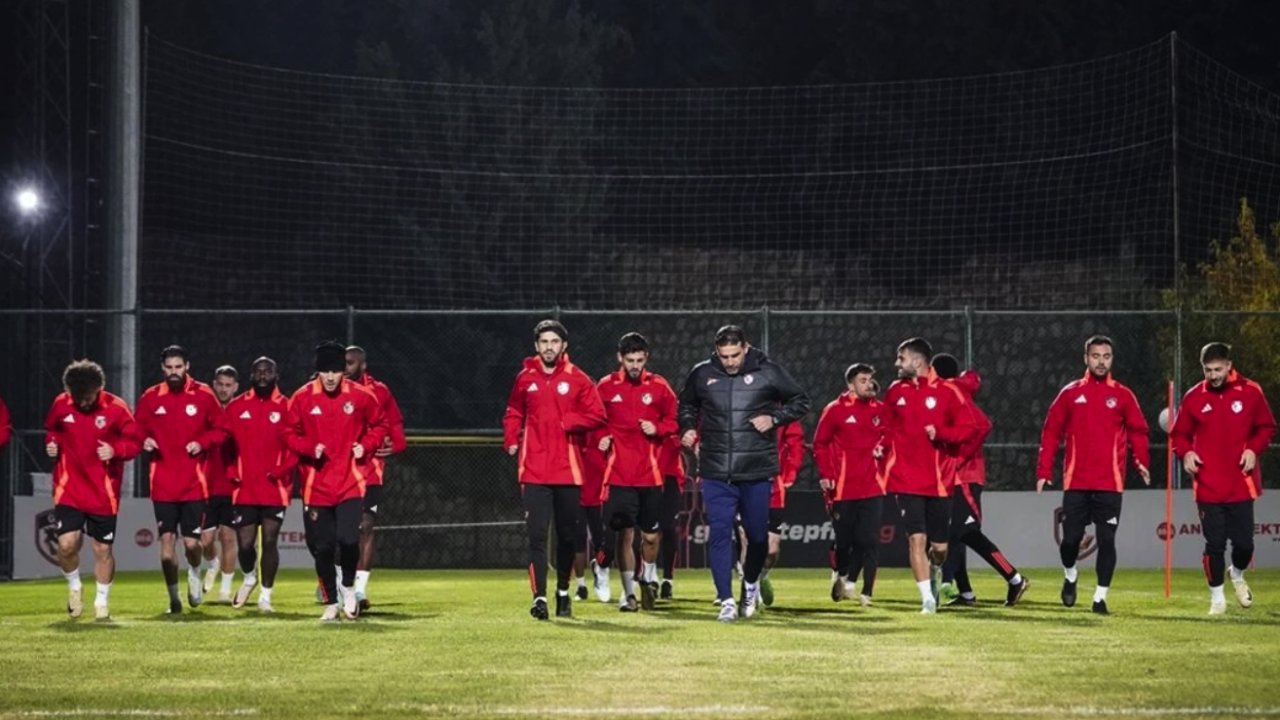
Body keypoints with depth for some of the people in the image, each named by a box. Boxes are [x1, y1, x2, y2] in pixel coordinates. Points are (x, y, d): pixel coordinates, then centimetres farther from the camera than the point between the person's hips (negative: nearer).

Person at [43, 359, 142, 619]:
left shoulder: (115, 408, -11)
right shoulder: (61, 405, -3)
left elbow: (135, 442, -4)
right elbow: (51, 429, 17)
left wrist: (116, 450, -23)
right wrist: (51, 442, -5)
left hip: (103, 493, -1)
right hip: (69, 489, 1)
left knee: (102, 549, 6)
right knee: (67, 544, -12)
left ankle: (102, 600, 26)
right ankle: (74, 586, 17)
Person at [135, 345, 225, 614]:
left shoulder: (203, 395, -1)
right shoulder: (150, 398, 3)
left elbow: (220, 429, 6)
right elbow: (139, 430, 13)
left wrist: (202, 443, -11)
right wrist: (144, 441, -9)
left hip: (194, 483, -1)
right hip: (163, 484, 1)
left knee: (191, 542, -5)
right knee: (167, 541, -4)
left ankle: (195, 573, 30)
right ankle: (174, 596, 11)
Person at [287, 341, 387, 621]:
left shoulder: (361, 396, -3)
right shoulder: (302, 398, -2)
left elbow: (378, 425, 11)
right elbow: (290, 434, 5)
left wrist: (366, 445, -7)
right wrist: (310, 448, -13)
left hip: (351, 482, -1)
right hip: (316, 484, 1)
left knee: (348, 538, -17)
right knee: (321, 547, 5)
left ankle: (349, 587, 11)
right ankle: (331, 603, 22)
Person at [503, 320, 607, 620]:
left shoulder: (577, 379, 2)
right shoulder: (525, 378, 7)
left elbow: (596, 415, -1)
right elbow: (513, 413, 18)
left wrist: (567, 422, -12)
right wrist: (511, 440, 3)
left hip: (568, 470, 0)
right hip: (534, 471, 0)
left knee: (568, 535, 10)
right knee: (536, 534, -10)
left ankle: (563, 592, 29)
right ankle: (539, 596, -14)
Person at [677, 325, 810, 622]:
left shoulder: (768, 372, -3)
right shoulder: (702, 374, 3)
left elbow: (800, 401, 6)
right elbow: (686, 405, 22)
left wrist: (774, 418, -9)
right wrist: (688, 428, 3)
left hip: (757, 472, -1)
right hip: (716, 473, 1)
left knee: (757, 533, 10)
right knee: (719, 533, -7)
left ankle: (751, 584, 36)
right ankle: (726, 600, -4)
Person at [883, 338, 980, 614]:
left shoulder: (946, 392, -4)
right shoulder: (896, 391, 6)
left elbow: (969, 428, -4)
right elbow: (888, 428, 16)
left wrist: (940, 433, -18)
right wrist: (882, 449, -1)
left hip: (939, 481, -1)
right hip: (906, 481, 1)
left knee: (940, 546, 8)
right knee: (916, 538, -13)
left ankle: (933, 575, 41)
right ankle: (927, 597, -9)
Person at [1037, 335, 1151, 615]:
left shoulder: (1123, 396, 5)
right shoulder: (1070, 394, 6)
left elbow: (1137, 431, 7)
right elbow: (1051, 433, 6)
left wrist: (1142, 461, -7)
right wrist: (1044, 471, 0)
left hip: (1110, 484, 0)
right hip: (1076, 483, 0)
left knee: (1106, 541, -4)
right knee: (1071, 538, 2)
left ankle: (1101, 596, 5)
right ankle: (1070, 576, 32)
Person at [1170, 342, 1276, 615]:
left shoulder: (1250, 392, -1)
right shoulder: (1194, 397, 1)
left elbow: (1266, 427, 8)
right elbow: (1179, 434, 9)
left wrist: (1253, 449, -9)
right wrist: (1186, 452, -11)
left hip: (1241, 485, 0)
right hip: (1208, 487, 0)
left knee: (1244, 543, 2)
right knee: (1214, 544, -1)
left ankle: (1237, 574, 35)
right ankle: (1217, 597, 15)